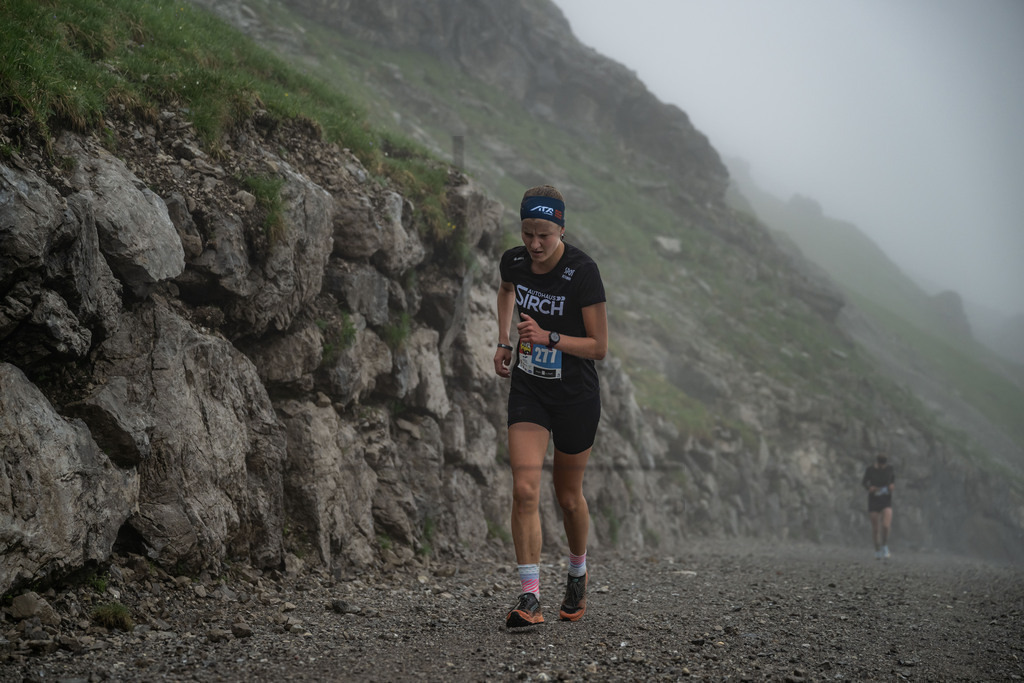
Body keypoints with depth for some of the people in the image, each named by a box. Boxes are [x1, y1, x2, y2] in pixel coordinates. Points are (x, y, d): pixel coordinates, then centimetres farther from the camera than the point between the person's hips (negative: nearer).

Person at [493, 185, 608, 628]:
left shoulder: (582, 272, -19)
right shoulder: (514, 261, -5)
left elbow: (599, 347, -15)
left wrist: (548, 337, -27)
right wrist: (504, 341, 13)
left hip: (576, 396, -3)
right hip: (528, 391, 3)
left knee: (568, 496, 12)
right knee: (525, 488, -14)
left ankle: (578, 573, 40)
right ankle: (530, 596, -12)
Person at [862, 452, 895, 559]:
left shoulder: (889, 467, -6)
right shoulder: (870, 469, -10)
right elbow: (863, 482, 2)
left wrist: (893, 485, -7)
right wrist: (869, 488, -18)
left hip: (886, 501, 0)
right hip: (873, 501, 0)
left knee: (885, 526, -18)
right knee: (875, 528, 4)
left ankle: (885, 546, 8)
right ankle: (877, 550, 25)